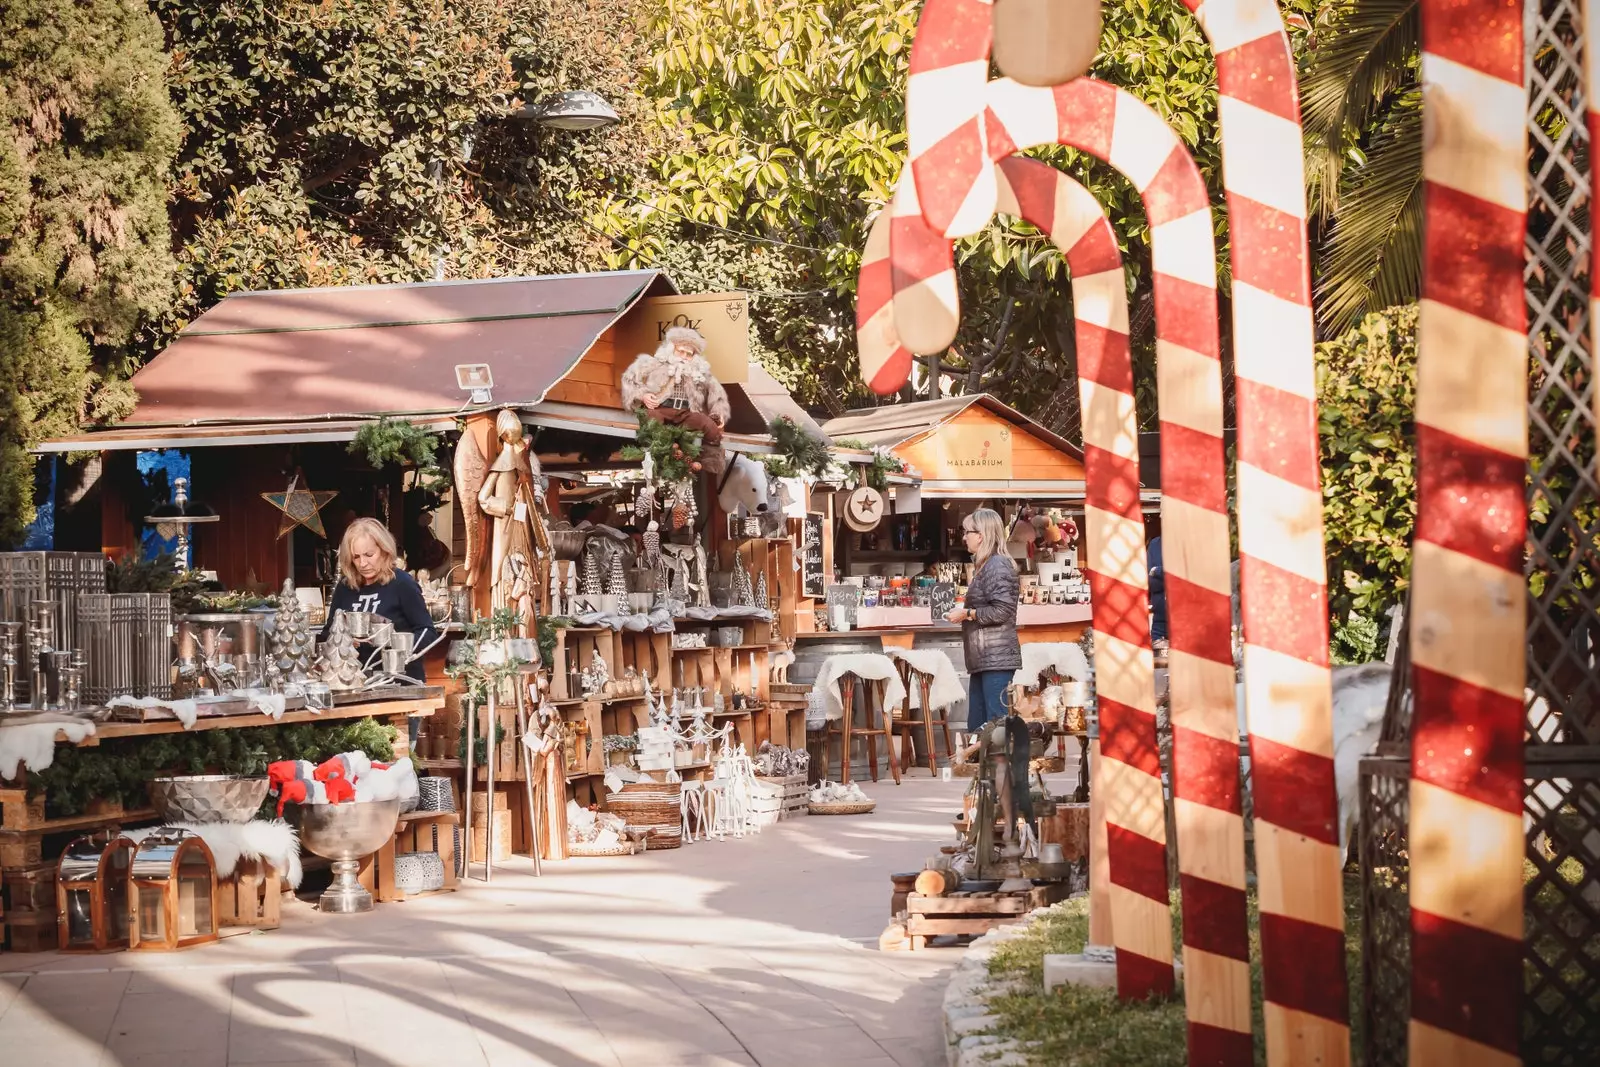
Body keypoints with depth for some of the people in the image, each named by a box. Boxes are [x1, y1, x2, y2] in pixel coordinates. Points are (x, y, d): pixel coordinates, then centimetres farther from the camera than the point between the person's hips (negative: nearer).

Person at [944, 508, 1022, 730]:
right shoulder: (984, 565, 19)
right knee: (976, 726, 10)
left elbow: (1001, 611, -19)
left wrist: (967, 614, -12)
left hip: (997, 660, -10)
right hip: (983, 660, 10)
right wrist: (965, 614, 13)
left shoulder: (997, 565, -11)